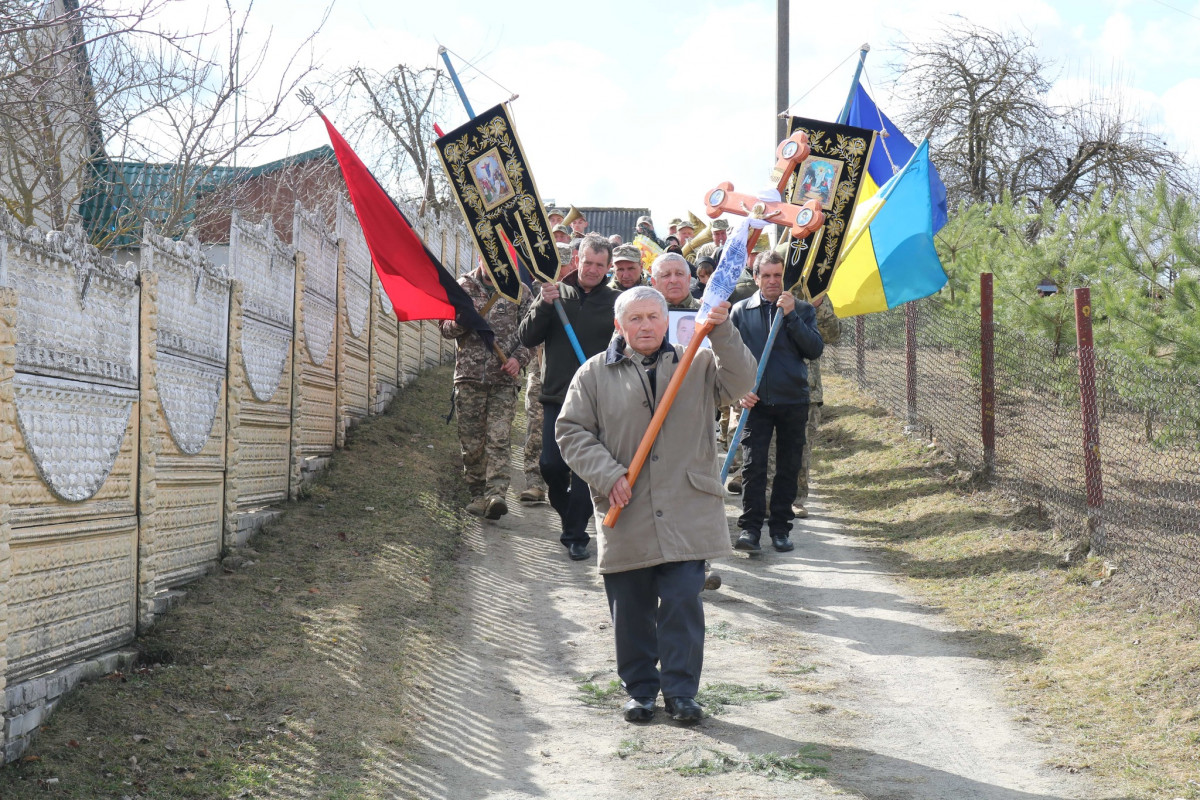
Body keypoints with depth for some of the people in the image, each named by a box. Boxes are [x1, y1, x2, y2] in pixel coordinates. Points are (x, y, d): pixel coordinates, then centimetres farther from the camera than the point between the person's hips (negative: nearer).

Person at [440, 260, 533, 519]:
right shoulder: (462, 287, 9)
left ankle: (496, 495, -19)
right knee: (471, 442, 4)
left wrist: (519, 358, -9)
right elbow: (446, 327, 6)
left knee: (498, 439, -12)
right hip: (469, 378, 1)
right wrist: (461, 321, -17)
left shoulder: (519, 291, 8)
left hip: (503, 380, -1)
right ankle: (478, 494, 15)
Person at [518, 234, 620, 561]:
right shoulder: (555, 292, 6)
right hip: (557, 395, 1)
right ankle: (567, 510, 30)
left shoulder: (616, 302, 2)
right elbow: (527, 338, 0)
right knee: (551, 464, 1)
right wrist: (544, 306, -15)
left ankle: (576, 535, 8)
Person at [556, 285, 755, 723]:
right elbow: (571, 431, 4)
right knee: (631, 609, 6)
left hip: (686, 513, 0)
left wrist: (722, 333, -17)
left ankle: (680, 691, 9)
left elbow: (739, 382, -5)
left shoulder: (697, 364, 10)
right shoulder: (595, 374, 7)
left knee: (683, 602, -3)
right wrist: (607, 475, -9)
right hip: (625, 517, 0)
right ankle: (640, 689, 22)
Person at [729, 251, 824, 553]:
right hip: (755, 401, -1)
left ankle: (780, 527, 15)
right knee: (753, 465, -10)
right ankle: (750, 527, -7)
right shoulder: (741, 310, 7)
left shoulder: (802, 309, 7)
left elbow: (815, 349, -4)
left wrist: (790, 316, -12)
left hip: (793, 401, 1)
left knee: (788, 468, 6)